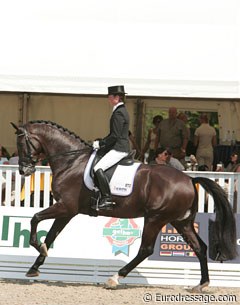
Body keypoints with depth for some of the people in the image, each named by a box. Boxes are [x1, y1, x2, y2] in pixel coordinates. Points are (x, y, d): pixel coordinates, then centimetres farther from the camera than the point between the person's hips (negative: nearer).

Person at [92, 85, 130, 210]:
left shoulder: (118, 113, -15)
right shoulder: (122, 111, 17)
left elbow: (115, 135, -19)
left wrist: (100, 143, -12)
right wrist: (101, 142, 15)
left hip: (118, 149, -11)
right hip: (121, 147, 11)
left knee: (98, 168, -22)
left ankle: (107, 198, -24)